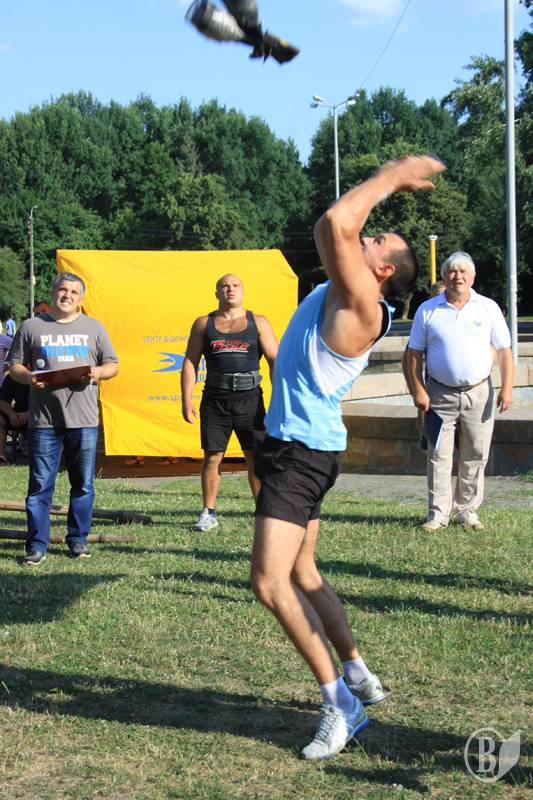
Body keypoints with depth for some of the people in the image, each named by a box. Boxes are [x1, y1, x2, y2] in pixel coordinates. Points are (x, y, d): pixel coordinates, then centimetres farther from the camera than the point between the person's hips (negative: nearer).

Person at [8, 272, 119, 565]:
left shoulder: (94, 328, 12)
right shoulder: (31, 327, 9)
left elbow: (112, 365, 14)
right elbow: (15, 365, 10)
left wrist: (98, 372, -8)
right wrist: (28, 377, -12)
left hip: (84, 420, 1)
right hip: (44, 420, -1)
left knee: (83, 485, 6)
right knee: (40, 485, -1)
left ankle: (78, 540, 17)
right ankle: (37, 545, 5)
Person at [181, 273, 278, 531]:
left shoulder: (258, 323, 8)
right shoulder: (203, 324, 10)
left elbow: (275, 360, 3)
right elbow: (190, 362, 8)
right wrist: (186, 400, -1)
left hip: (249, 399, -1)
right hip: (215, 400, 1)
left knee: (257, 458, -2)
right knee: (212, 457, 3)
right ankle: (209, 513, 13)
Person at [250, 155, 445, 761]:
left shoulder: (361, 307, -17)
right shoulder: (339, 295, 9)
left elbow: (334, 223, -28)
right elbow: (339, 227, 24)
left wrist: (388, 178, -15)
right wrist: (390, 181, 22)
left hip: (302, 453, -10)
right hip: (291, 445, 10)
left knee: (271, 582, -14)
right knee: (300, 574, 17)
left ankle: (340, 704, -7)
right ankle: (358, 676, 29)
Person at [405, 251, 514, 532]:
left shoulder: (488, 308, 4)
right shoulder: (428, 310, 3)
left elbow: (504, 350, 4)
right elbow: (414, 354, 3)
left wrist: (507, 388, -6)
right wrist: (418, 391, -6)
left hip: (479, 394, 1)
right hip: (440, 395, -1)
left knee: (475, 456, 4)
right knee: (439, 456, -1)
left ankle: (467, 511, 15)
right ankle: (438, 513, 6)